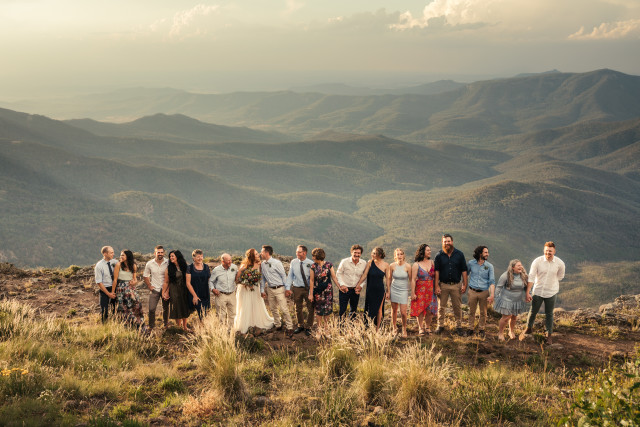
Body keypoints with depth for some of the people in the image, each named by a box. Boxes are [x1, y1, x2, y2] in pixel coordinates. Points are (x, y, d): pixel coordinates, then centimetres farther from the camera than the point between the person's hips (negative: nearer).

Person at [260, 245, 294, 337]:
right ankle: (278, 326, 27)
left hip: (279, 289, -6)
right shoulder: (263, 264, 4)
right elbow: (263, 278, 13)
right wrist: (262, 290, 11)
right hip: (270, 289, 6)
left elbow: (284, 275, -8)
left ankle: (289, 327, 3)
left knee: (284, 309, -6)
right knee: (273, 309, 12)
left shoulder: (276, 263, -12)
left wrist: (287, 288, -8)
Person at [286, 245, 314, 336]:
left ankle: (308, 327, 19)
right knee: (298, 308, 14)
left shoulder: (310, 263, -10)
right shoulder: (293, 262, 0)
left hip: (308, 288, -3)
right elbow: (290, 275, 6)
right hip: (297, 288, 3)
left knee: (310, 308, 3)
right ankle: (300, 325, 32)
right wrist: (288, 287, -1)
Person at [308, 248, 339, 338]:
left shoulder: (329, 265, -6)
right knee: (318, 311, 6)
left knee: (327, 310, 3)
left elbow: (334, 278, 0)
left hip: (328, 290, -1)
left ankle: (325, 327, 21)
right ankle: (319, 329, 18)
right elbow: (311, 280, 2)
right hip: (317, 291, 1)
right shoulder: (313, 266, -2)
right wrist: (311, 294, 1)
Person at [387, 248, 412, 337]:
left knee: (403, 312, -7)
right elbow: (389, 279, 8)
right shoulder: (392, 266, -4)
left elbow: (411, 280, -2)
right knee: (394, 310, 9)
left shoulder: (407, 266, -9)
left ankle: (404, 329, 15)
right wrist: (388, 291, 7)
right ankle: (394, 327, 29)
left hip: (404, 290, -2)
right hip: (394, 289, 2)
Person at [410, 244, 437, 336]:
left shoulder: (432, 263, 7)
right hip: (420, 289, -3)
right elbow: (413, 280, -5)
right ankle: (420, 328, 13)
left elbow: (435, 276, 9)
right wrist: (413, 293, -9)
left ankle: (427, 327, 18)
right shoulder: (416, 265, -3)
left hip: (431, 289, 3)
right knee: (420, 309, 0)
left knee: (430, 310, 1)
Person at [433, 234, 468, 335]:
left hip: (456, 285, 0)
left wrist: (464, 284, 0)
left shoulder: (459, 254, 1)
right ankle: (440, 325, 17)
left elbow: (464, 270, 4)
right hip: (443, 285, 0)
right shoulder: (439, 255, 0)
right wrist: (436, 286, -6)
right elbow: (436, 271, -1)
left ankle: (458, 326, 16)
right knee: (441, 307, 5)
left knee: (458, 307, 6)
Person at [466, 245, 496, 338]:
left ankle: (481, 329, 25)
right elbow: (465, 274, 15)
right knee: (472, 311, 10)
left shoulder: (489, 266, -2)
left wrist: (492, 294, -14)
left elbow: (492, 281, -5)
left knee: (483, 312, 8)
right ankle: (471, 328, 25)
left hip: (484, 292, 0)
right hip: (472, 291, 0)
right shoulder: (471, 263, -1)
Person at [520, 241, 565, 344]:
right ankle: (529, 328, 39)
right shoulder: (537, 261, -14)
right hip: (537, 291, 0)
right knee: (533, 311, 14)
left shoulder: (560, 263, -10)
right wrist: (528, 292, -15)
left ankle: (549, 334, 27)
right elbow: (531, 277, -12)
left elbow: (560, 277, 9)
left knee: (549, 314, 10)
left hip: (551, 293, 0)